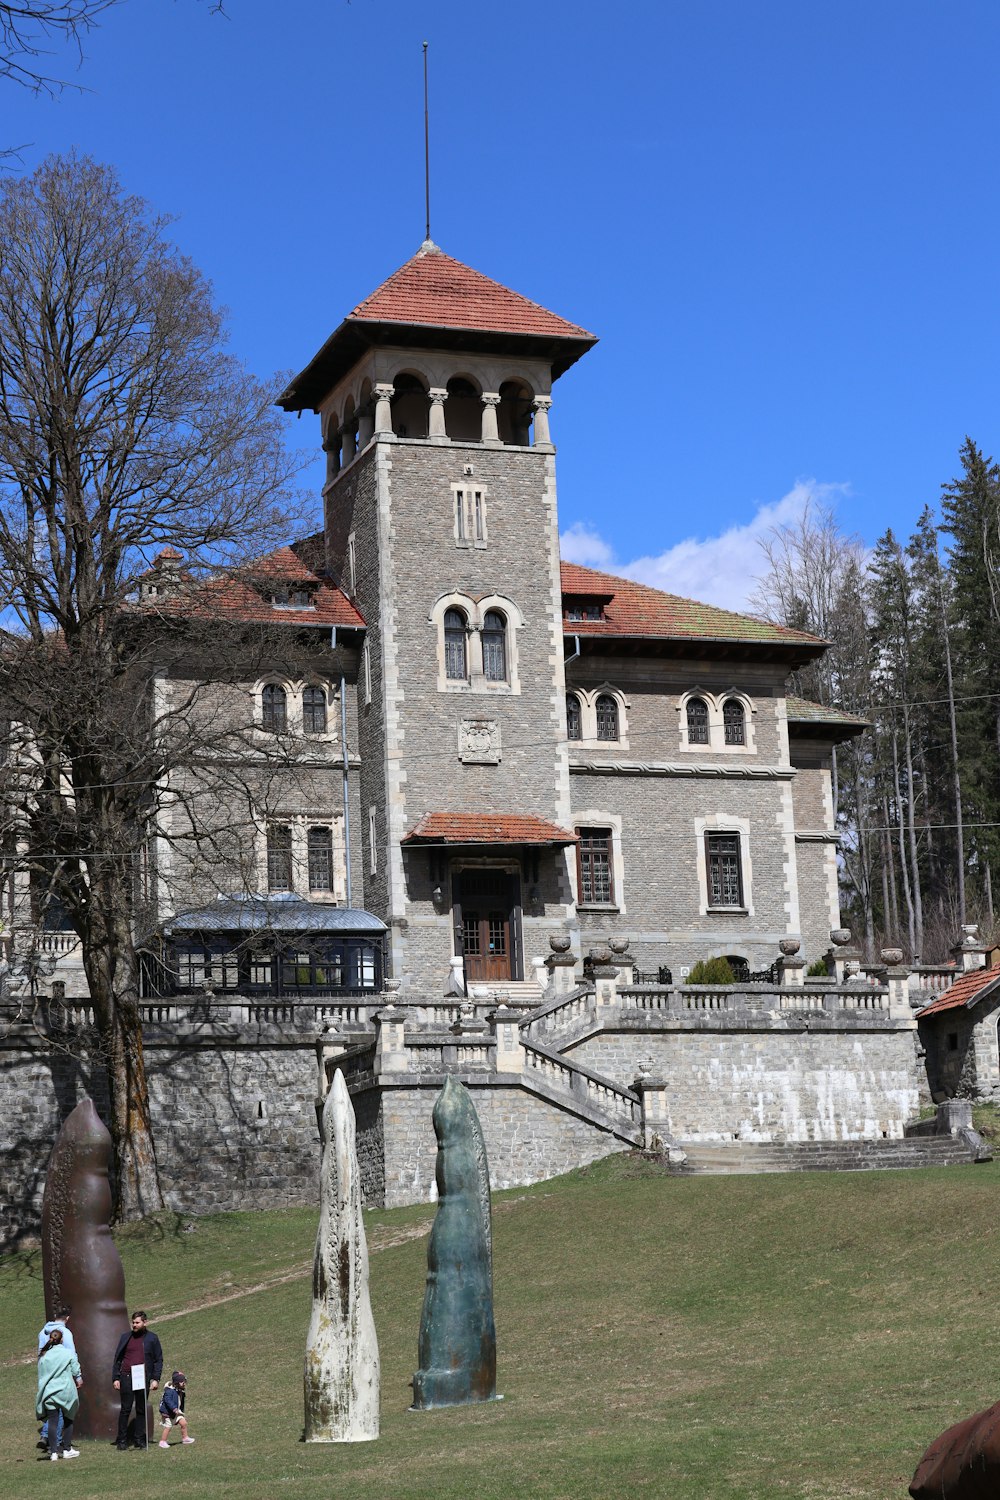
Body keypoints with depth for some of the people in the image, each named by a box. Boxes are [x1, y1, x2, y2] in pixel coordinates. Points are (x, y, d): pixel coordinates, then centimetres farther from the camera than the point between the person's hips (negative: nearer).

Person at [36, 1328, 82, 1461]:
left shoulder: (43, 1356, 2)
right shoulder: (69, 1354, -6)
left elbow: (41, 1375, 6)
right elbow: (76, 1372, -1)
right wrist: (79, 1380, 20)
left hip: (49, 1393, 2)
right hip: (66, 1392, -2)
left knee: (52, 1421, 3)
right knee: (68, 1420, 12)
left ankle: (53, 1452, 0)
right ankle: (67, 1449, 15)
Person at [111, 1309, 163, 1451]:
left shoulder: (152, 1338, 5)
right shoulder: (126, 1337, 8)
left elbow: (158, 1360, 6)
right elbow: (117, 1358, 9)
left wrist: (155, 1379, -3)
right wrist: (115, 1378, 1)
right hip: (126, 1377, 0)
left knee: (141, 1410, 6)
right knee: (125, 1410, -1)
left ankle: (139, 1439, 12)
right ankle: (122, 1440, 4)